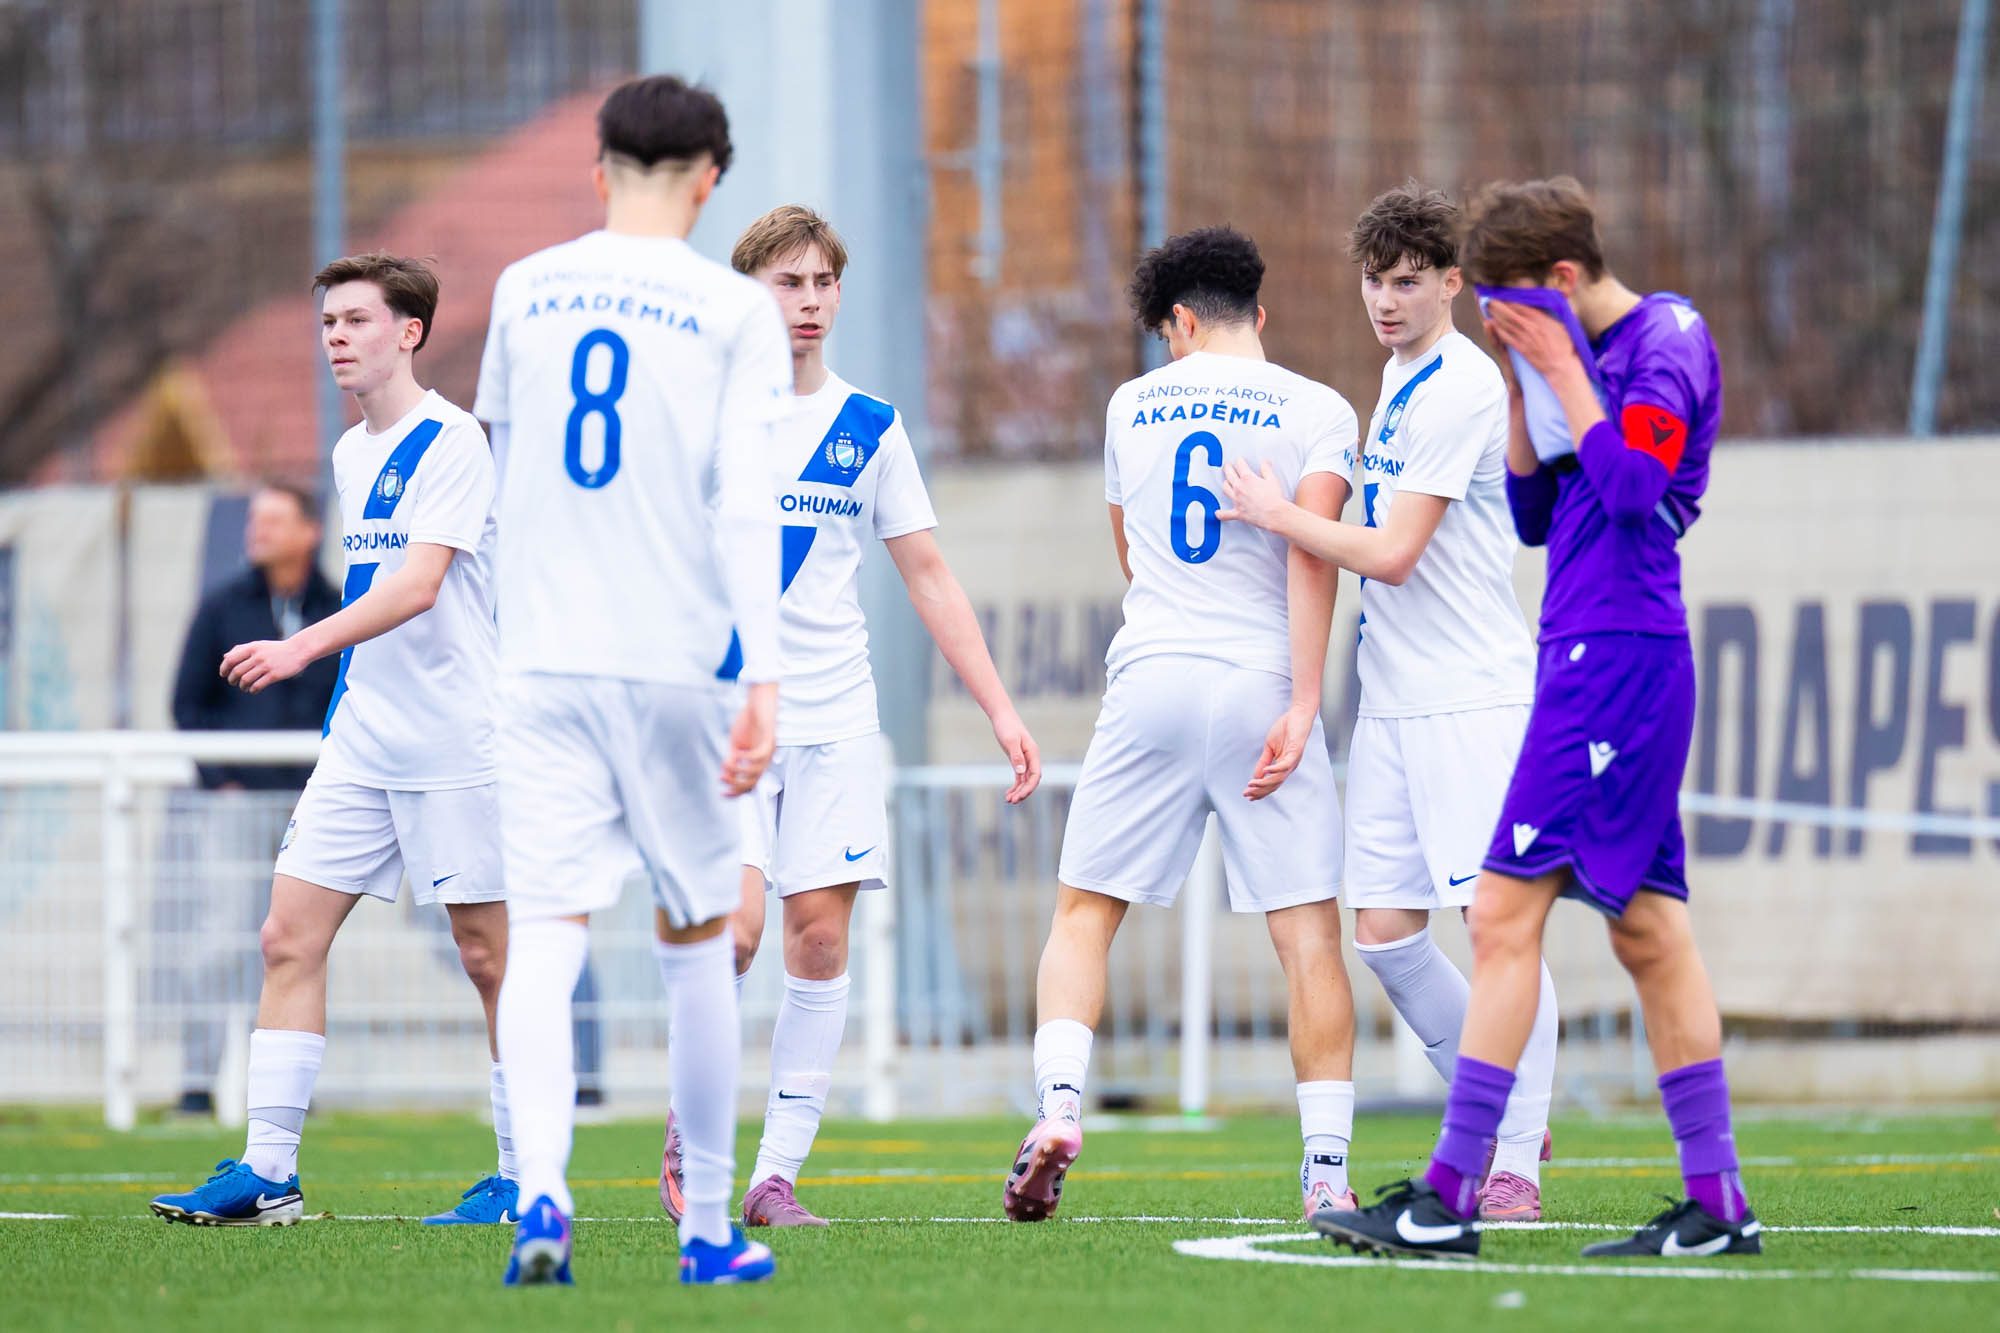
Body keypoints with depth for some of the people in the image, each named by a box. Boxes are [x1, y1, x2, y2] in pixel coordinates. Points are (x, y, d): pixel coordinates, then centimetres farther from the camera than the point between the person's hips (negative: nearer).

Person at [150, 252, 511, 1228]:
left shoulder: (451, 443, -12)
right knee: (289, 937, -2)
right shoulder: (350, 455, 14)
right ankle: (268, 1169, -2)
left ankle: (522, 1174, 9)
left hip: (454, 740, -8)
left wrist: (305, 646, -33)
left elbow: (418, 586, -24)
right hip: (362, 737, 8)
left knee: (485, 955, -1)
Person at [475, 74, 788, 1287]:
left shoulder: (527, 291, 7)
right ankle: (709, 1229, 19)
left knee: (545, 938, -5)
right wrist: (764, 677, -15)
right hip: (676, 663, -1)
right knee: (696, 942, 12)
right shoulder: (736, 312, -3)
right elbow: (745, 504, -12)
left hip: (542, 662, 2)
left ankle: (542, 1190, -27)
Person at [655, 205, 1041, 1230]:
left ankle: (778, 1172, 3)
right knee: (733, 927, -17)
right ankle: (689, 1128, 5)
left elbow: (929, 578, 11)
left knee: (820, 940, -4)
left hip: (834, 720, 3)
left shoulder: (870, 428, 9)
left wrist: (1000, 711, 5)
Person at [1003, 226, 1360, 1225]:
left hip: (1148, 686, 2)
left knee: (1084, 911, 11)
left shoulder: (1133, 405, 12)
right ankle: (1327, 1169, -4)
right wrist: (1301, 705, -15)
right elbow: (1311, 558, -12)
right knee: (1308, 933, 0)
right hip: (1258, 685, -2)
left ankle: (1058, 1104, -10)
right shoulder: (1315, 412, 2)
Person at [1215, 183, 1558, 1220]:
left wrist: (1275, 515, -7)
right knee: (1383, 931, 5)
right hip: (1392, 702, 9)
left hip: (1473, 697, -9)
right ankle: (1492, 1114, 20)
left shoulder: (1461, 387, -14)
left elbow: (1391, 553, -17)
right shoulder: (1402, 376, 15)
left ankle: (1516, 1162, -6)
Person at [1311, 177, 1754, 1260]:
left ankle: (1449, 1195, -13)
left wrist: (1561, 368, -10)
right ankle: (1717, 1202, 7)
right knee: (1647, 933, 7)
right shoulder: (1597, 353, 19)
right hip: (1590, 656, 10)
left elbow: (1632, 483, -19)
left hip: (1617, 656, -10)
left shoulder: (1668, 336, -6)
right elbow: (1532, 516, 20)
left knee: (1507, 914, -11)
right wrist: (1521, 386, 10)